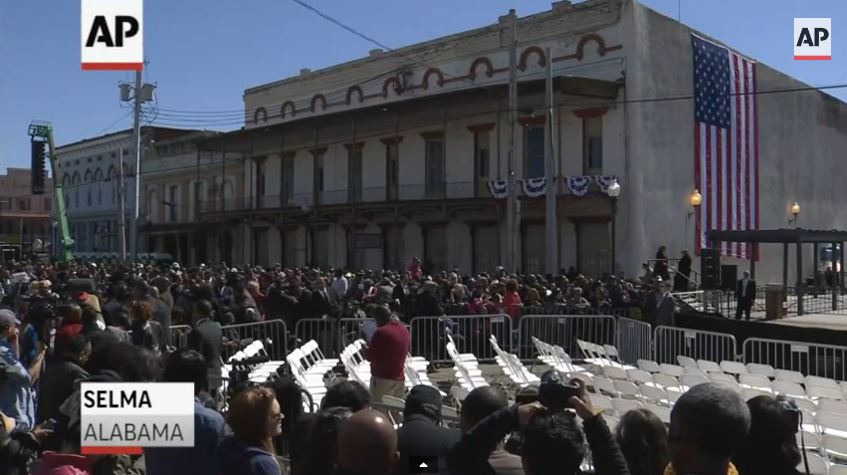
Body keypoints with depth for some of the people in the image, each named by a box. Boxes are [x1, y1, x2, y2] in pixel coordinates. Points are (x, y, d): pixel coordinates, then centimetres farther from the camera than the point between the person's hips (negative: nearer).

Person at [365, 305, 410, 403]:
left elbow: (370, 356, -13)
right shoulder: (404, 330, 9)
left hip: (382, 378, -7)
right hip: (400, 379, 8)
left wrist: (365, 349, 9)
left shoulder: (381, 332, -14)